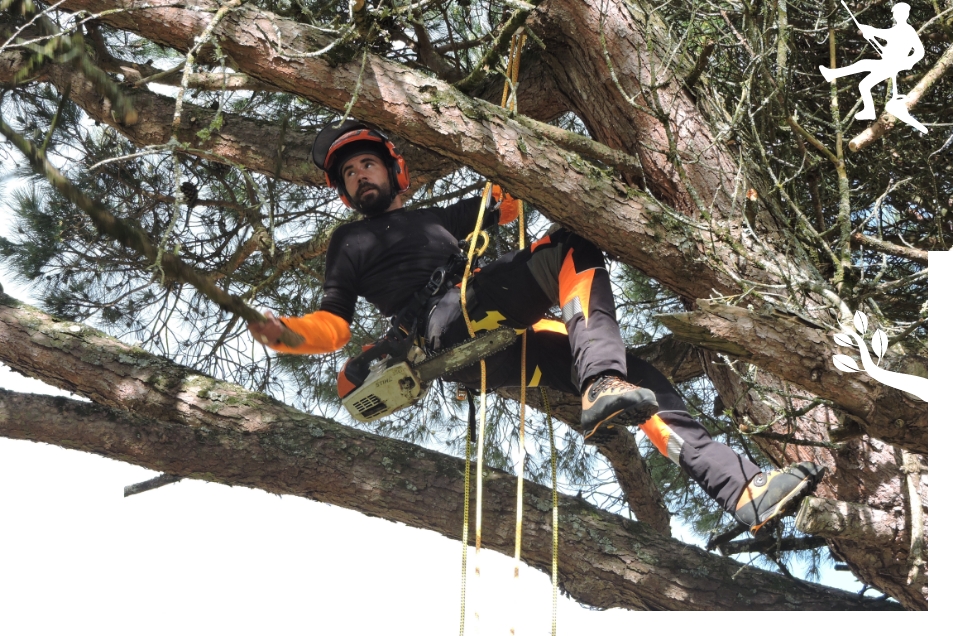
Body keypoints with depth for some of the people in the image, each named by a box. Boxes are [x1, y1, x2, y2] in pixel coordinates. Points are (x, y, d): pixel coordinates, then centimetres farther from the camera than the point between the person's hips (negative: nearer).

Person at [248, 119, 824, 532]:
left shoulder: (440, 219, 38)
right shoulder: (350, 242, 26)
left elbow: (511, 200, 40)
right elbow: (335, 324, 15)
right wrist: (287, 332, -5)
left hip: (506, 342, 6)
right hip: (447, 332, -6)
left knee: (636, 378, -10)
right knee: (575, 250, -26)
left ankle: (743, 488, -18)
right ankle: (603, 387, -48)